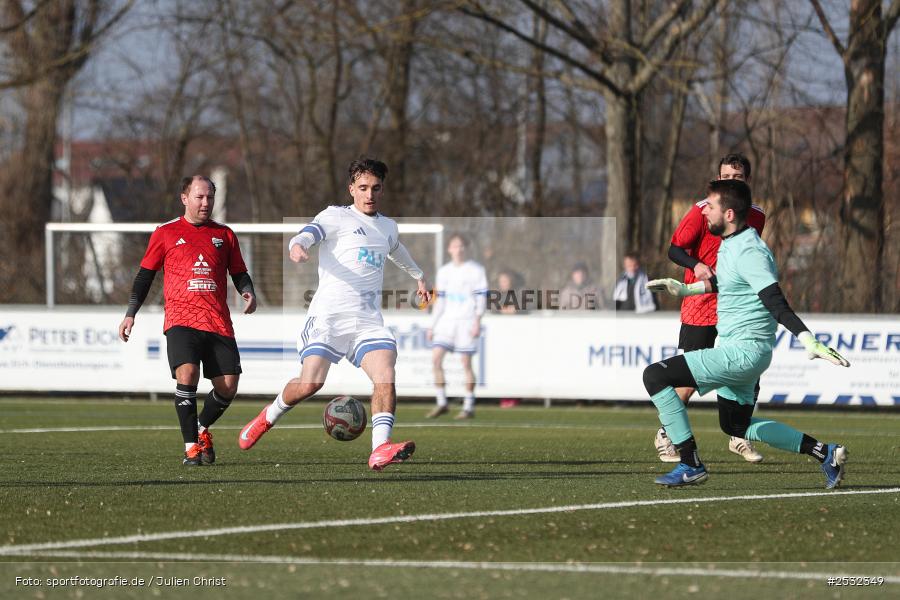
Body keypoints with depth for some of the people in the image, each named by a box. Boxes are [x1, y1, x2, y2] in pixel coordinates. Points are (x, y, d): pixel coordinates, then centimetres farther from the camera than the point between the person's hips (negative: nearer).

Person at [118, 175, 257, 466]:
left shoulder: (224, 235, 15)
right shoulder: (166, 233, 9)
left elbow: (239, 274, 20)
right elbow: (145, 275, 13)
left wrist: (248, 292, -2)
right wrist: (130, 314, 6)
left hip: (219, 323, 3)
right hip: (181, 321, -3)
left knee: (227, 387, -4)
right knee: (187, 374, -24)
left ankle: (202, 429, 26)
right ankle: (191, 447, -14)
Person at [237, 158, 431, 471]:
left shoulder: (388, 227, 22)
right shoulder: (336, 216, 2)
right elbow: (306, 236, -16)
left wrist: (419, 276, 62)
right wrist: (297, 246, -41)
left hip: (369, 320, 5)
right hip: (329, 315, -4)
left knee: (385, 375, -21)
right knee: (309, 383, -13)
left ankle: (380, 450, -30)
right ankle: (268, 417, 17)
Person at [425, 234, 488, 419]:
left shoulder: (475, 270, 0)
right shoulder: (443, 272, 13)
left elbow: (481, 298, -3)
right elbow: (440, 300, 16)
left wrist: (477, 322, -12)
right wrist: (432, 326, 13)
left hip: (466, 321, -4)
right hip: (446, 321, 4)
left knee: (466, 363, -4)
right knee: (436, 358, -9)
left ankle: (469, 407, 5)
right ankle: (441, 403, -2)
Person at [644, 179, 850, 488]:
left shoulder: (748, 252, -21)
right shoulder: (730, 243, 10)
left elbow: (776, 303, -29)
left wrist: (809, 341, -39)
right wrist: (685, 289, 33)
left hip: (743, 352, -11)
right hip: (736, 350, 11)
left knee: (655, 375, -16)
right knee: (736, 425, 25)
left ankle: (690, 465, -13)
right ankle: (824, 453, 25)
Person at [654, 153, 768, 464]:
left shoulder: (756, 216, 8)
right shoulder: (702, 211, -8)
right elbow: (675, 249, -8)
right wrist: (697, 266, -25)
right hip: (701, 305, -5)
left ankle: (738, 437, 14)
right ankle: (664, 435, 13)